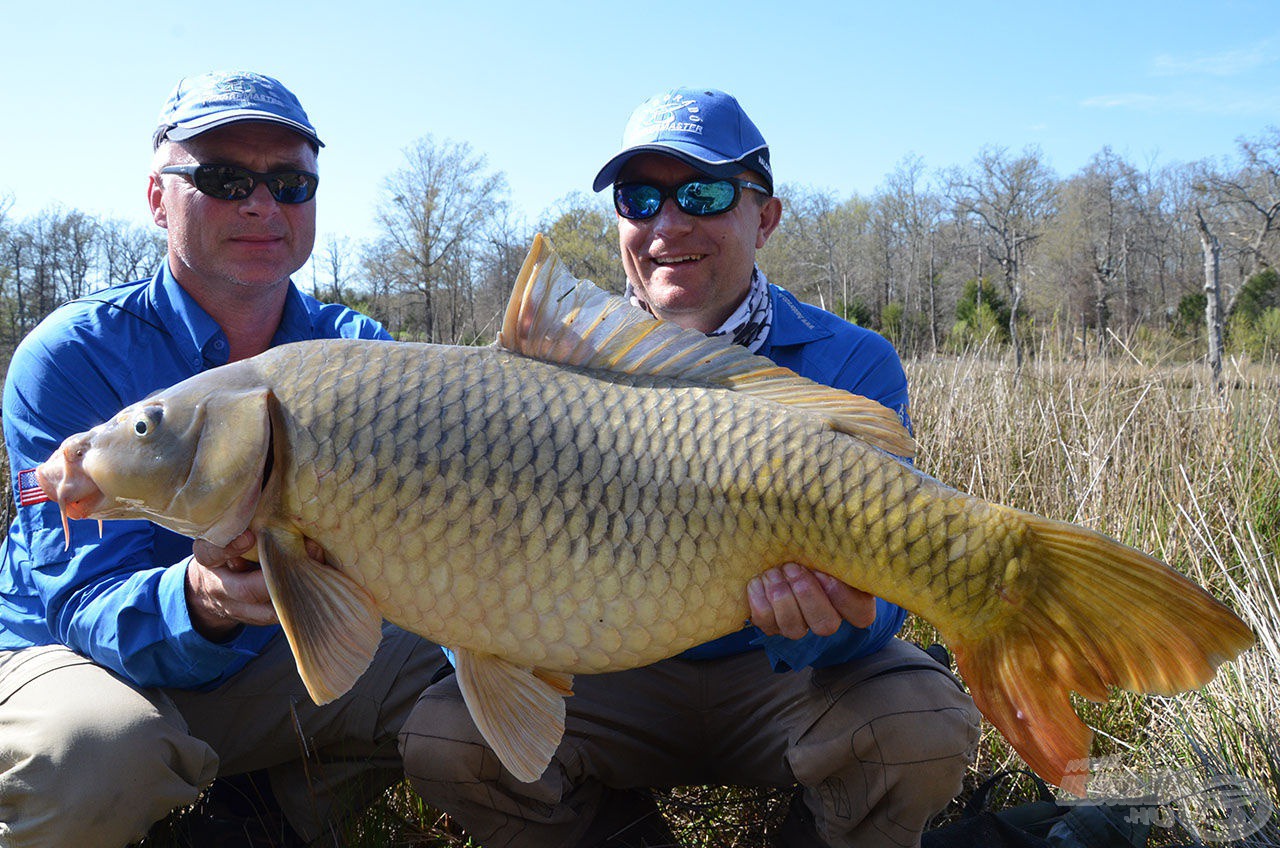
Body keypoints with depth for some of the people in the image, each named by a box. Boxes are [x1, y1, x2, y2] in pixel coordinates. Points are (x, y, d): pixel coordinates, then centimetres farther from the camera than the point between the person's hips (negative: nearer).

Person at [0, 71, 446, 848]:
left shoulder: (359, 354, -7)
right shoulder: (69, 359, -18)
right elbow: (86, 608, -25)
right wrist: (196, 600, -49)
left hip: (267, 662, 4)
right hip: (70, 658, -3)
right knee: (97, 751, -37)